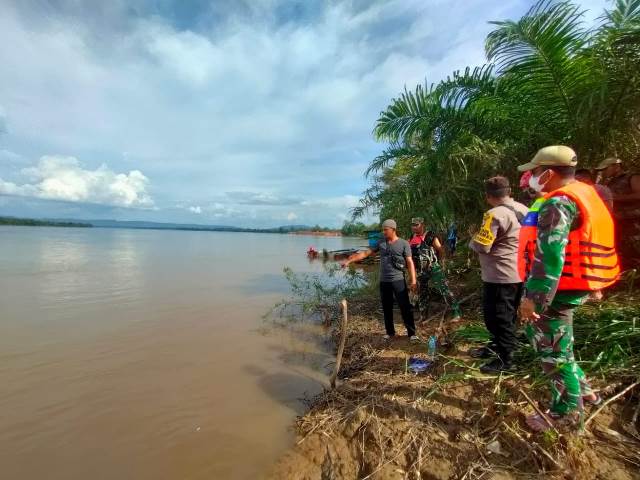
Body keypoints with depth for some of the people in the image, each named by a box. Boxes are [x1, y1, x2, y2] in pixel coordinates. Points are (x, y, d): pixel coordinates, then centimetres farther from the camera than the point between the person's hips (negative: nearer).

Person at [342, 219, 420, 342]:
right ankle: (390, 332, 24)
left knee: (405, 307, -1)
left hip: (398, 280, -4)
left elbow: (410, 262, -6)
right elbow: (365, 253, 5)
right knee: (386, 308, 11)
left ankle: (412, 333, 10)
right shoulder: (381, 243, 6)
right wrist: (349, 260, -3)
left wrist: (413, 280, -13)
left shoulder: (403, 243, -4)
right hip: (384, 281, 4)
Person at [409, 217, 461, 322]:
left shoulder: (430, 236, -12)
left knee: (444, 289, -8)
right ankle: (423, 315, 28)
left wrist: (441, 263, -6)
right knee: (422, 293, 15)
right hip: (421, 271, 7)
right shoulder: (412, 238, 5)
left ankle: (456, 312, 1)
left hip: (434, 268, -6)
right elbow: (411, 254, 16)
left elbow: (441, 250, -9)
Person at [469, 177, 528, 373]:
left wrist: (473, 239, -2)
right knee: (506, 315, 20)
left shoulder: (495, 214, -21)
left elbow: (481, 246, -23)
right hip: (518, 272, 9)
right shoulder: (523, 210, 6)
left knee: (498, 317, 2)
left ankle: (505, 359, 11)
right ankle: (496, 346, 37)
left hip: (500, 275, -9)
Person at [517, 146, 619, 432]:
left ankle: (565, 413, 20)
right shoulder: (585, 194, 14)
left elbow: (549, 255, -27)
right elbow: (574, 246, 20)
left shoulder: (558, 203, -19)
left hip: (557, 290, -10)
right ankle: (582, 389, 34)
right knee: (545, 337, 24)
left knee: (553, 351, 4)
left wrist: (533, 297, -27)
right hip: (577, 285, 10)